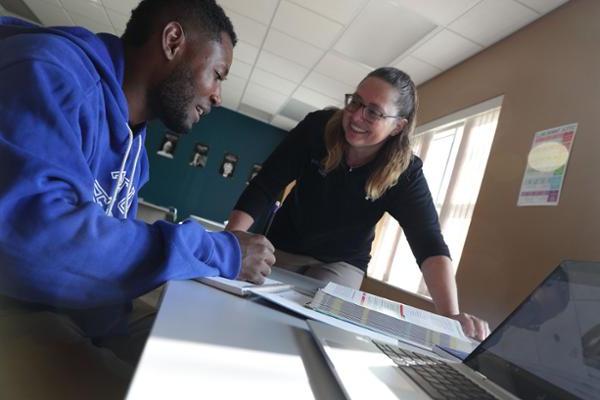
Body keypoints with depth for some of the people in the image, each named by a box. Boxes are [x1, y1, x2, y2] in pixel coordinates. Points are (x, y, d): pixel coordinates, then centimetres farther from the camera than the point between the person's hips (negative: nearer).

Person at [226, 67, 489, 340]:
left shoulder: (405, 173, -22)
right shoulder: (318, 127, -21)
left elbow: (429, 245, -30)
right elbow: (265, 187, -20)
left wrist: (450, 315, -46)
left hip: (341, 263, -1)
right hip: (283, 246, 2)